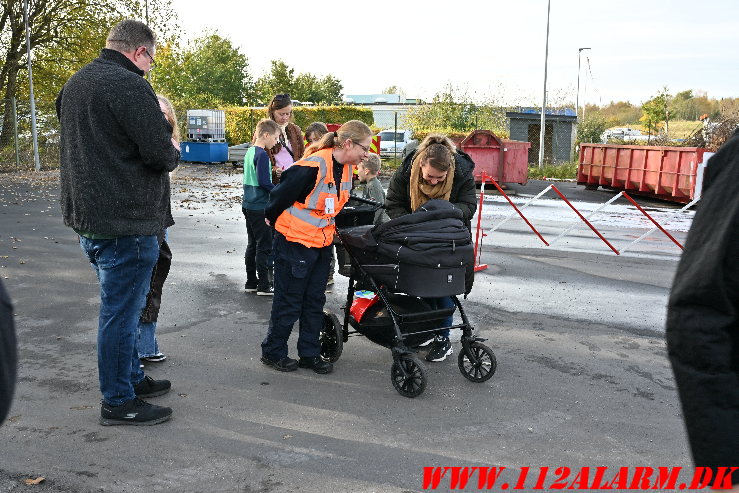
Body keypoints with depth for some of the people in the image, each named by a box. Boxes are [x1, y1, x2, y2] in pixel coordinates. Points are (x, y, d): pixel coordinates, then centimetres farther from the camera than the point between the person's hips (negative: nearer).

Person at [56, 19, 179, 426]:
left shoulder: (75, 83, 14)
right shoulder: (130, 86, -17)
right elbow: (161, 155, -22)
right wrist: (173, 150, 1)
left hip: (87, 217, 10)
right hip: (126, 221, -10)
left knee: (120, 305, 21)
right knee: (120, 311, 1)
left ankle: (132, 377, 35)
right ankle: (118, 402, 13)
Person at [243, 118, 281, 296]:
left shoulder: (250, 152, 12)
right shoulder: (262, 155, -16)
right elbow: (264, 182, -21)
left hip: (248, 206, 9)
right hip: (260, 208, -9)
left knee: (253, 244, 14)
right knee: (265, 246, -3)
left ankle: (251, 282, 21)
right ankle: (263, 286, 1)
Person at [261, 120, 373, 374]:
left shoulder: (346, 168, 3)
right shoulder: (313, 167, -24)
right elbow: (281, 195, -14)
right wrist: (273, 218, 1)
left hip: (322, 242, 8)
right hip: (295, 241, -8)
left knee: (315, 300, 13)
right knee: (289, 300, 4)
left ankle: (310, 353, 25)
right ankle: (273, 351, 21)